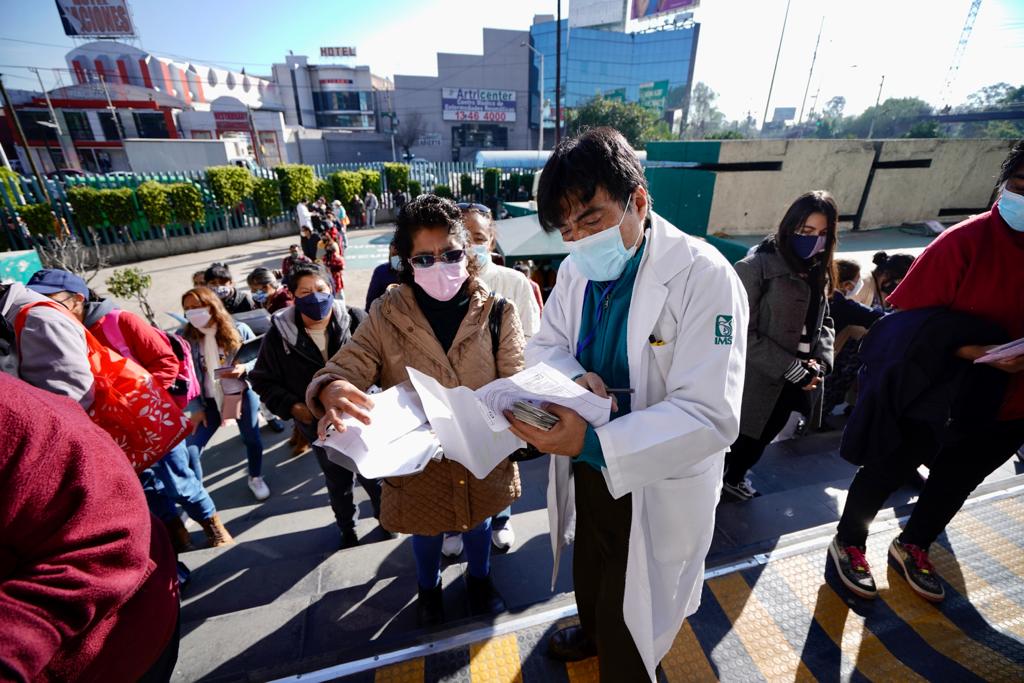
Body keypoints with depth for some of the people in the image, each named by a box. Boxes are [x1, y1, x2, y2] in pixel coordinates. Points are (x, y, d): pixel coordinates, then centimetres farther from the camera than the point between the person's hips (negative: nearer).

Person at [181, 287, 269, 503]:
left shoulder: (239, 330, -7)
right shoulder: (187, 339, -1)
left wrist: (245, 369, -22)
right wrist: (195, 408, -3)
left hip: (242, 394, -1)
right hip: (209, 401, 2)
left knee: (252, 439, 10)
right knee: (190, 448, -8)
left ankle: (256, 479, 37)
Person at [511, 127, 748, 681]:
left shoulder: (705, 277, -26)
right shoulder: (576, 269, -7)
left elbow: (711, 417, -29)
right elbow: (544, 345, 2)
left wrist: (591, 442, -41)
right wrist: (575, 378, -21)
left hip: (657, 490, -5)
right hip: (587, 470, 6)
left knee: (629, 625, 19)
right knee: (589, 577, 33)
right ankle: (591, 632, 66)